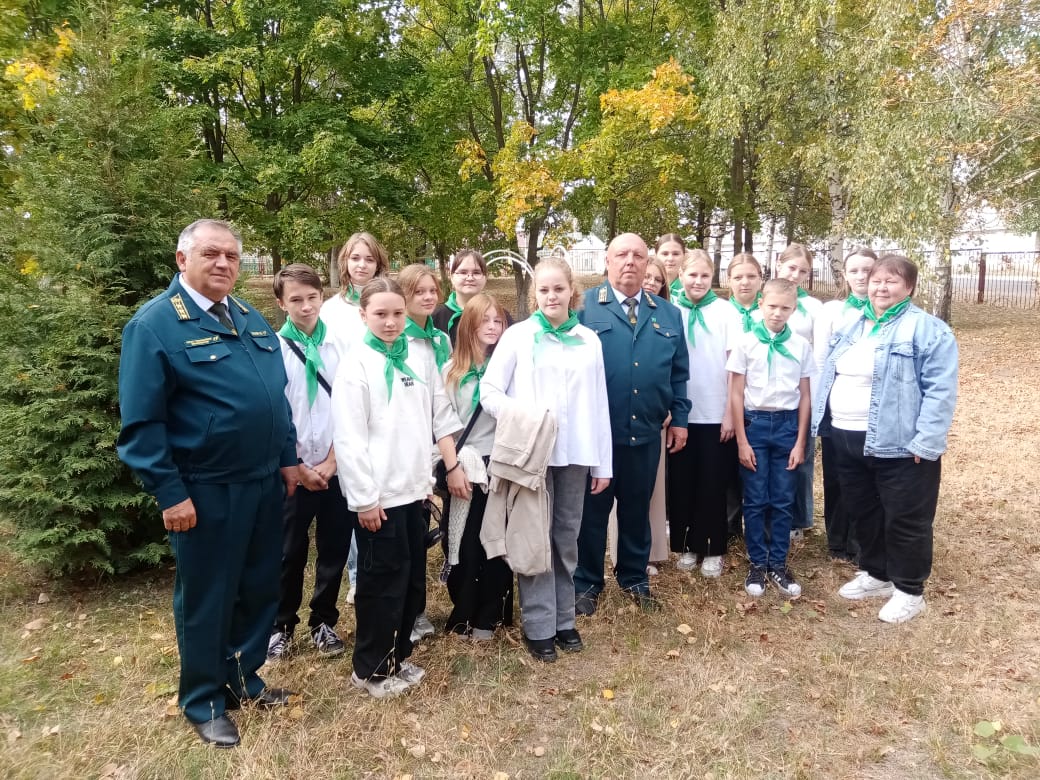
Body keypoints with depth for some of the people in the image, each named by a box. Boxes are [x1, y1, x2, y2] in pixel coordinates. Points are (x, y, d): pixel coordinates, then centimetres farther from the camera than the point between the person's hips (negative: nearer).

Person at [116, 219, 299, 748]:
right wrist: (170, 494, -16)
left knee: (260, 588, 17)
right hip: (206, 492, -6)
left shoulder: (250, 318, 10)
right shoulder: (155, 324, -11)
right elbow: (142, 422, -14)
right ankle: (204, 702, 30)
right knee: (206, 599, 10)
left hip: (264, 483, 7)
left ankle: (244, 678, 38)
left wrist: (288, 459, 11)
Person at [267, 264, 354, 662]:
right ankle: (282, 626, 30)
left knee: (334, 550, 11)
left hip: (337, 468, 1)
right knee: (290, 553, 10)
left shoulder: (340, 346, -1)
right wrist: (299, 467, -7)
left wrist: (331, 460, -6)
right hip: (292, 472, -1)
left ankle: (324, 622, 29)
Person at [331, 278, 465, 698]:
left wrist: (453, 466, 9)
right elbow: (349, 438, -13)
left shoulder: (420, 358, 6)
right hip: (379, 493, -6)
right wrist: (364, 497, -15)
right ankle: (370, 668, 23)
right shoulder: (355, 365, -10)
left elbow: (441, 415, 12)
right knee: (383, 580, 5)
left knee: (412, 578, 14)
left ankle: (396, 656, 32)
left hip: (414, 486, 6)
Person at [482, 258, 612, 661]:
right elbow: (489, 391, -2)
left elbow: (599, 404, 8)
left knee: (567, 537, 12)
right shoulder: (518, 335, -1)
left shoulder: (589, 340, 7)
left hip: (574, 454, 3)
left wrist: (603, 462, 7)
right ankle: (538, 626, 15)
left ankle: (564, 618, 26)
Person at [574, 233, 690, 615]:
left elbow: (679, 372, 13)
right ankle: (586, 583, 25)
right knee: (591, 510, 9)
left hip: (647, 433, 4)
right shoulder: (584, 307, -2)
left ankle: (635, 578, 34)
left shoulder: (667, 314, 10)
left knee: (637, 509, 17)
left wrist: (679, 418, 8)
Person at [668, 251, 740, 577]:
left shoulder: (725, 311, 0)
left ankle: (713, 549, 18)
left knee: (713, 485, 5)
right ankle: (686, 545, 21)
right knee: (681, 483, 7)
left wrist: (731, 412, -7)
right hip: (681, 414, 2)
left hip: (716, 414, -1)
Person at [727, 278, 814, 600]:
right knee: (755, 500, 6)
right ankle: (757, 563, 19)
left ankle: (778, 564, 21)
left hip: (787, 423, 2)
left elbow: (804, 396, 4)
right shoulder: (746, 342, -5)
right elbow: (736, 394, -4)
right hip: (755, 422, -1)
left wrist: (800, 442, 2)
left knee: (783, 500, 8)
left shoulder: (801, 345, 0)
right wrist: (742, 441, -6)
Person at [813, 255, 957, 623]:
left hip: (899, 444, -7)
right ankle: (875, 574, 36)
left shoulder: (927, 329, -9)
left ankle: (909, 590, 21)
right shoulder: (852, 326, 13)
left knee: (905, 520, 5)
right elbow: (831, 377, 20)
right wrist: (826, 424, 15)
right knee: (862, 513, 18)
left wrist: (926, 442, -21)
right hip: (848, 439, 7)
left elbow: (940, 391, -15)